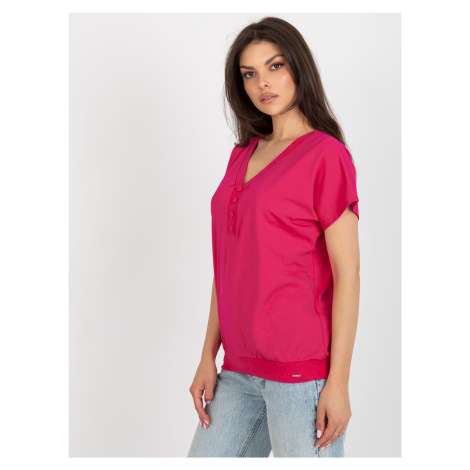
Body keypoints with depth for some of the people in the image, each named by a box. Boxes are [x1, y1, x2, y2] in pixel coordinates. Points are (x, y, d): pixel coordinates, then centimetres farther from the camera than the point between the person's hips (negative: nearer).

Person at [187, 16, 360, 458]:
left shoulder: (326, 154, -6)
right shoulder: (242, 156, 14)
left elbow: (347, 273, -10)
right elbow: (227, 265, 14)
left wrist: (339, 381, -13)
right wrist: (208, 358, 10)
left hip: (302, 368, -6)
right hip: (239, 370, 6)